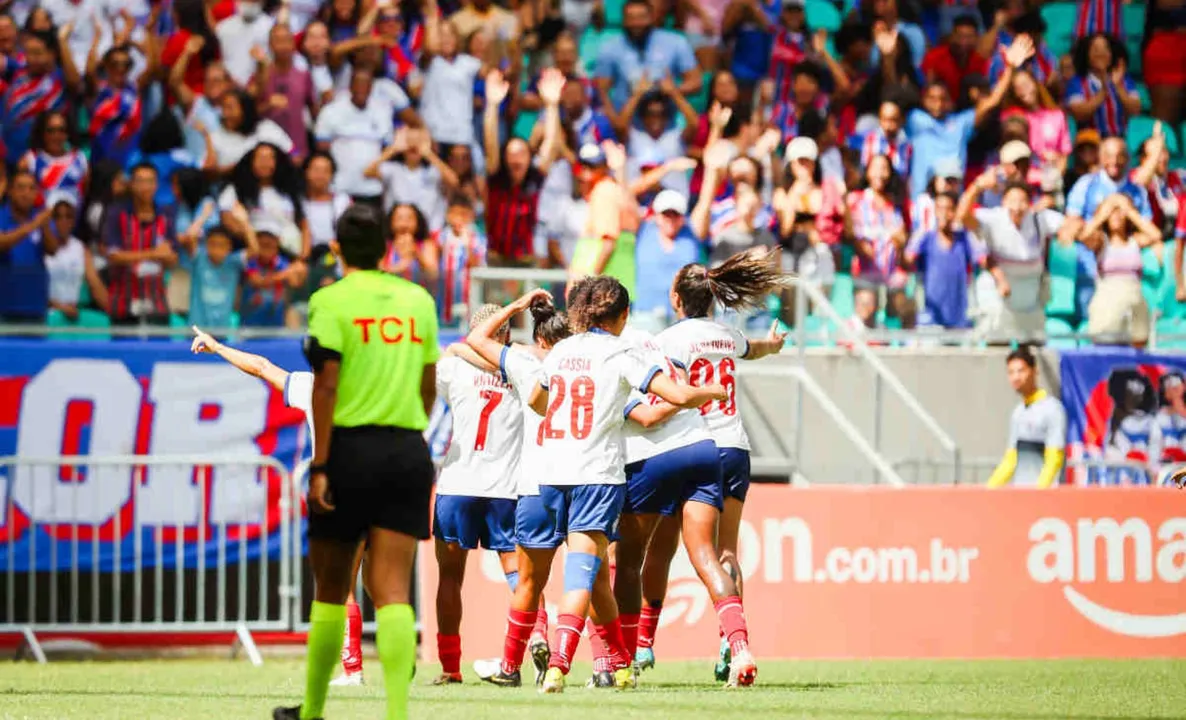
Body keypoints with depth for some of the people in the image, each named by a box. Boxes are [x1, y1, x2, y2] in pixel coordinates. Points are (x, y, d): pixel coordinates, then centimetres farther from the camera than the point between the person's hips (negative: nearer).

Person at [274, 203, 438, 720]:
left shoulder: (332, 300, -5)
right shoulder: (418, 300, 9)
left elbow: (326, 386, -12)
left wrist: (320, 466, -12)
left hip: (350, 446, -3)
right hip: (408, 452, 3)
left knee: (331, 587, 10)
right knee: (392, 590, -3)